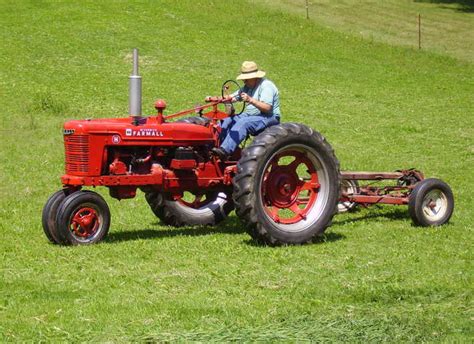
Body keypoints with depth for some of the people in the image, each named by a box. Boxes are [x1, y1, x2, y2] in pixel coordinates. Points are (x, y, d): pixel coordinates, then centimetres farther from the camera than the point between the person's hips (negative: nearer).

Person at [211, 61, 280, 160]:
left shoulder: (266, 86, -13)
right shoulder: (249, 87, 15)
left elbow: (267, 108, -24)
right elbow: (232, 98, 12)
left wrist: (250, 100, -34)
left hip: (269, 118, -9)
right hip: (250, 115, 9)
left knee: (242, 123, -33)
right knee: (227, 120, -9)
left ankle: (225, 151, -44)